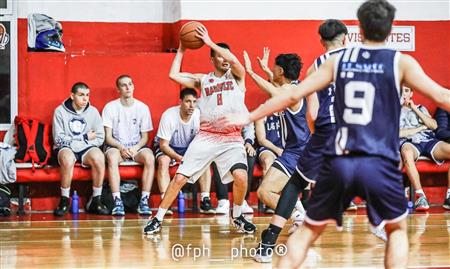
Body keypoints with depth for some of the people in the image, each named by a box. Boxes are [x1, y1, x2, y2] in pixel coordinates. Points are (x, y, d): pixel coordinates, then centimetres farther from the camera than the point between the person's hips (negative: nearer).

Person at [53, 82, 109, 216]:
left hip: (86, 149, 2)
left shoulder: (93, 112, 5)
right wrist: (85, 137, -8)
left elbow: (99, 138, 3)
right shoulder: (60, 111, -3)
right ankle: (64, 201, -21)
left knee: (99, 158, -30)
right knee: (68, 159, -37)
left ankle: (96, 200, -16)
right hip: (65, 148, -2)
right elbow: (59, 139, -8)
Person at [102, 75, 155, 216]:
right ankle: (117, 201, -38)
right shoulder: (110, 107, 0)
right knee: (112, 157, -37)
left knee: (149, 157, -32)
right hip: (116, 146, -1)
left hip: (137, 146, 2)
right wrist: (121, 147, -21)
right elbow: (108, 137, -2)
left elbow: (145, 136, 6)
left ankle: (144, 200, -31)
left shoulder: (142, 108, 4)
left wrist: (135, 148, -14)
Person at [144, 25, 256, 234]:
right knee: (180, 177, -5)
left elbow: (235, 61, -15)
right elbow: (174, 75, 3)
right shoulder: (203, 80, 13)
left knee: (240, 175, -24)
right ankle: (158, 219, 6)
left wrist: (209, 42, -11)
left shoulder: (236, 76, 8)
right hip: (206, 136, 2)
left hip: (232, 138, -2)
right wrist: (181, 50, 10)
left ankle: (237, 217, 2)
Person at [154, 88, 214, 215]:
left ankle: (205, 201, -22)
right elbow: (163, 144, -24)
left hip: (188, 147, 3)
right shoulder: (169, 116, -27)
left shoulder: (199, 115, -19)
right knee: (163, 161, -34)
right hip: (167, 147, -3)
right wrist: (180, 158, -38)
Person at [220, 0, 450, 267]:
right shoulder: (401, 62, 2)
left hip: (339, 161, 2)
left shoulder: (339, 60, 9)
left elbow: (293, 94, 10)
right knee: (397, 229, 20)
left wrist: (250, 117, 19)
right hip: (380, 163, -2)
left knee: (309, 230, 17)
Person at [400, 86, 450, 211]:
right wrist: (420, 128, 4)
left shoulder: (421, 108, 29)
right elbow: (397, 133, 1)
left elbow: (434, 125, 12)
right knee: (407, 153, -43)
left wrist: (415, 109, 9)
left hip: (429, 140, 4)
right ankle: (420, 196, -44)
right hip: (409, 142, -4)